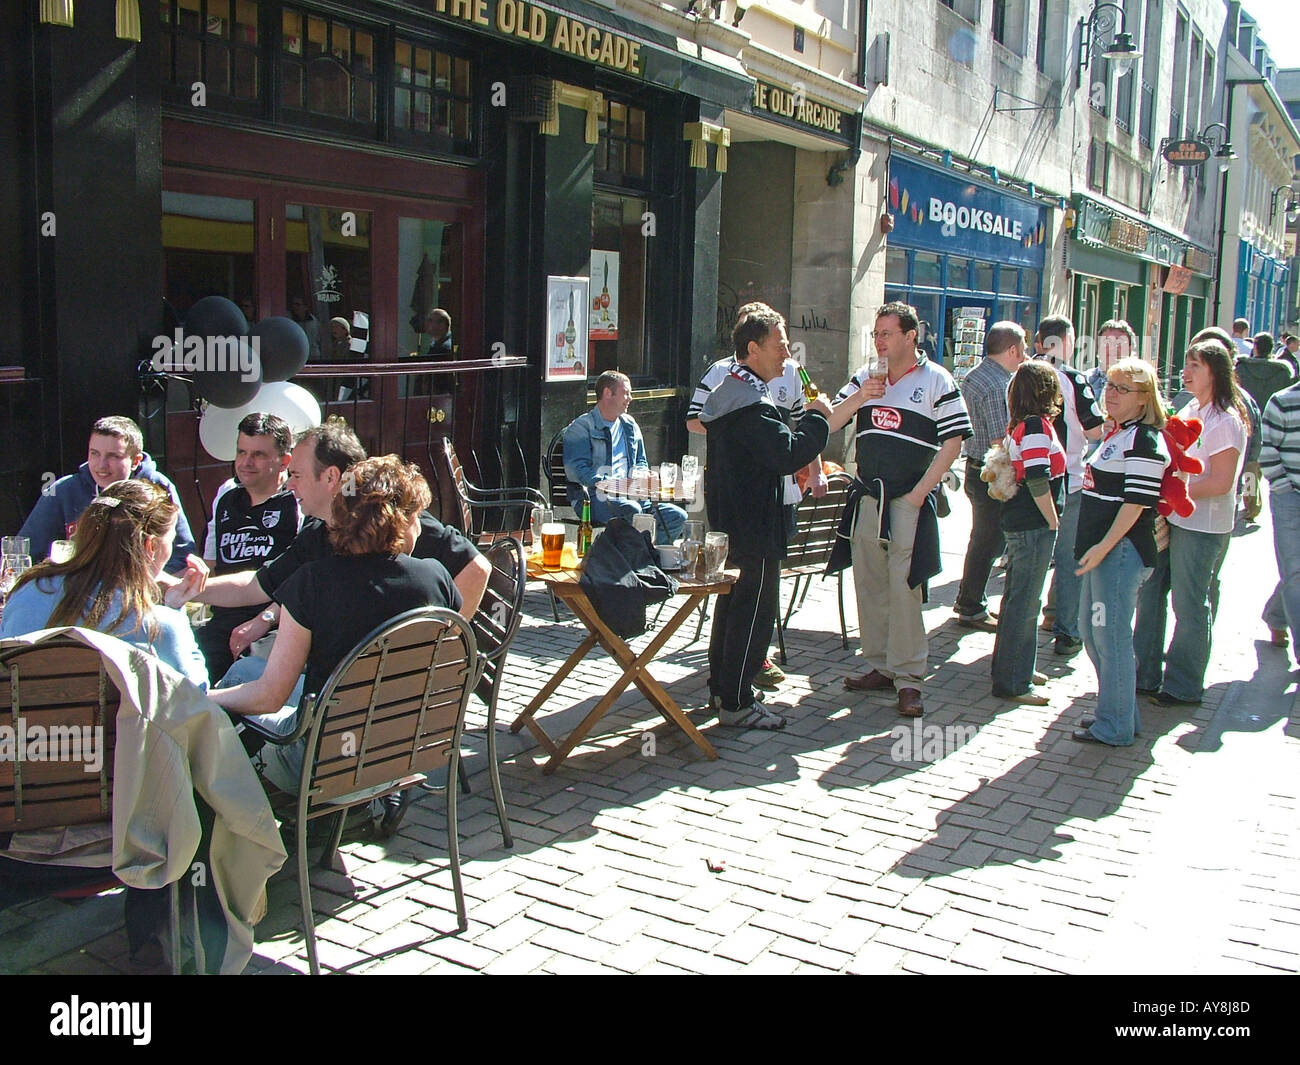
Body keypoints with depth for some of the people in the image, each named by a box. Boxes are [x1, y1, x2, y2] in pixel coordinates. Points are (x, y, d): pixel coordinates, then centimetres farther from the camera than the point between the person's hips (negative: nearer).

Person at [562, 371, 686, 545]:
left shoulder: (630, 425, 23)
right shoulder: (580, 428, 1)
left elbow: (641, 463, 29)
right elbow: (576, 470, -11)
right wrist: (611, 484, -23)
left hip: (630, 496, 7)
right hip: (593, 497, -6)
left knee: (677, 516, -14)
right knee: (631, 510, -37)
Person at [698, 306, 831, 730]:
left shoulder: (725, 393, 13)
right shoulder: (752, 404, -21)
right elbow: (787, 454, -27)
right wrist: (817, 417, -13)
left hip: (728, 521, 11)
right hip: (755, 527, -11)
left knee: (731, 605, 19)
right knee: (755, 611, -3)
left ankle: (721, 688, 28)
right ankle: (736, 703, 3)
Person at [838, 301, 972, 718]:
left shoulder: (937, 381, -3)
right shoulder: (865, 378, 13)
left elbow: (953, 442, -6)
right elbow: (829, 425, 9)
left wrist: (920, 492, -12)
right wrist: (860, 397, -9)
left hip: (910, 499, -5)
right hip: (868, 496, 5)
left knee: (903, 585, -8)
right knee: (868, 581, 8)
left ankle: (908, 675, -2)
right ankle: (877, 665, 19)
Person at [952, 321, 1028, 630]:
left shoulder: (974, 376, 10)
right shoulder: (997, 386, -21)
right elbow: (1000, 442, -22)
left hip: (975, 468, 10)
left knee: (983, 539, 20)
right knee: (988, 542, 0)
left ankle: (968, 601, 30)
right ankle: (971, 609, 10)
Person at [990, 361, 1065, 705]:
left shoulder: (1017, 425, 11)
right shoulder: (1036, 425, -15)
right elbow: (1038, 479, -23)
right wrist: (1052, 521, -14)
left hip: (1016, 520, 10)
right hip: (1033, 525, -10)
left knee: (1017, 598, 19)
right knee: (1024, 603, -4)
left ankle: (1009, 667, 31)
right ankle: (1012, 682, 2)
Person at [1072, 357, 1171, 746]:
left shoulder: (1144, 440, -13)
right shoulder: (1116, 433, 17)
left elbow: (1137, 501, -19)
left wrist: (1105, 546, -22)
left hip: (1122, 550, -10)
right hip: (1102, 548, 11)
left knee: (1111, 636, -5)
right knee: (1091, 630, 16)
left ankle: (1116, 727, 5)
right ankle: (1118, 713, 28)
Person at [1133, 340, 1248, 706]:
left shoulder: (1226, 420, -14)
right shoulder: (1189, 411, 11)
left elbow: (1220, 483, -19)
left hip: (1202, 528, -8)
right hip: (1171, 519, 8)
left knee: (1189, 606, 2)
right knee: (1149, 594, 11)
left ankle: (1183, 686, 17)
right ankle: (1145, 675, 23)